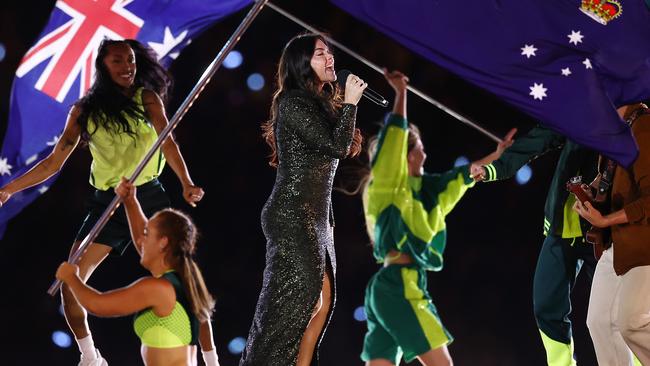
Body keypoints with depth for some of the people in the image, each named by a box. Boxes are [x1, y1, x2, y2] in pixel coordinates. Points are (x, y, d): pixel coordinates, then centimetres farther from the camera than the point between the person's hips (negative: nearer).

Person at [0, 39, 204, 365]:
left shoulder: (148, 98, -1)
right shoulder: (84, 111, 2)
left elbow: (168, 142, -15)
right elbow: (53, 163, 5)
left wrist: (186, 184, -32)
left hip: (149, 197, -2)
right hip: (107, 204, 2)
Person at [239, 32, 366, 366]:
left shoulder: (320, 104, 17)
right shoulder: (294, 103, -11)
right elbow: (337, 146, -18)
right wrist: (350, 102, -9)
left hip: (314, 218, 9)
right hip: (292, 217, -9)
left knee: (322, 301, 5)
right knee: (294, 299, -12)